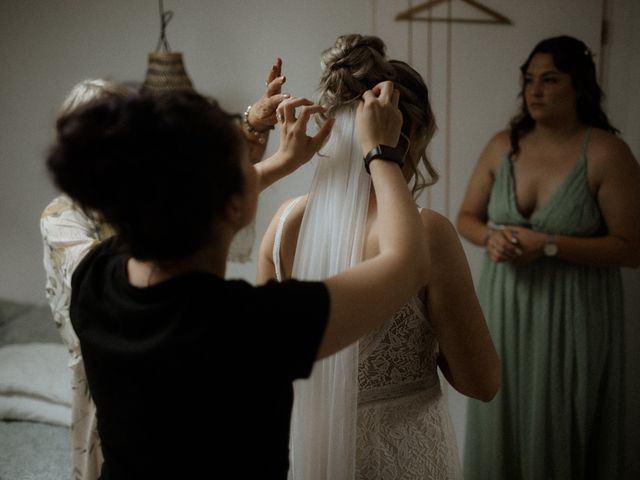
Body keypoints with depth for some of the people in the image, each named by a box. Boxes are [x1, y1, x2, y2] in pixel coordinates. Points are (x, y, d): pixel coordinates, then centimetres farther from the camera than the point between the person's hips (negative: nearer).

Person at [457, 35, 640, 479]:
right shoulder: (504, 145, 2)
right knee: (501, 422, 12)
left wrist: (548, 245, -20)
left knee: (558, 430, 6)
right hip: (504, 307, 4)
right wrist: (491, 237, -12)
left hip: (572, 312, -4)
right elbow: (467, 218, 11)